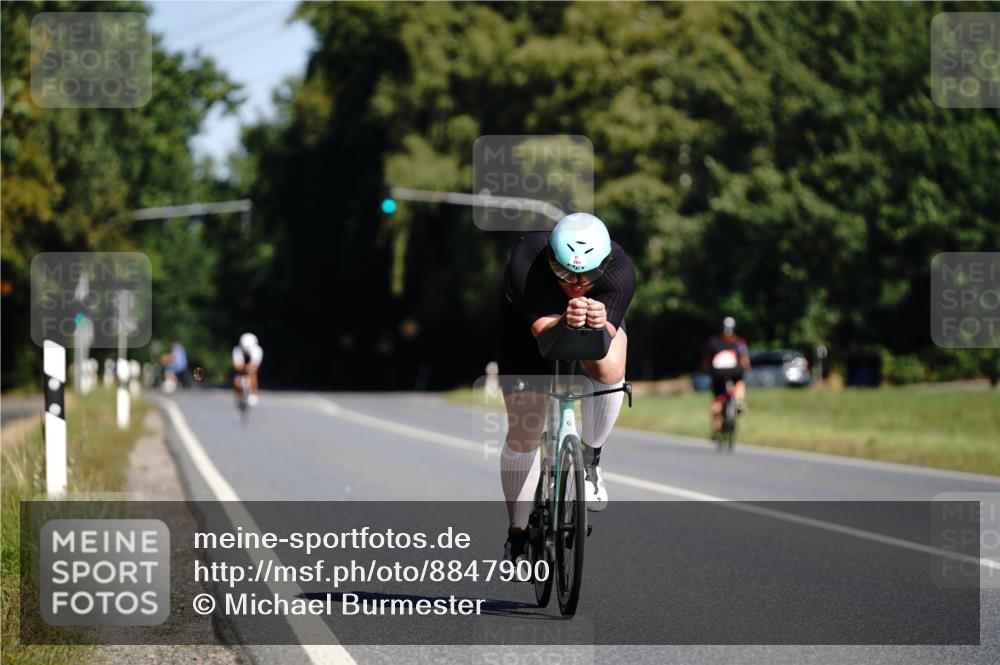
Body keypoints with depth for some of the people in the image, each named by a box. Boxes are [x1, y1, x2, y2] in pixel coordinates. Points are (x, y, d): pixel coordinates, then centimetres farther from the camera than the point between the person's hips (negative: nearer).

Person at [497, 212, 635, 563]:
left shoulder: (620, 270, -36)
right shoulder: (526, 261, -39)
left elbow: (603, 346, -41)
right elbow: (543, 331, -45)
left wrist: (599, 325, -64)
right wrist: (565, 322, -66)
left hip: (601, 316, 1)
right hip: (530, 317, -1)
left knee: (609, 371, -32)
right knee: (523, 432, -5)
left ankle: (590, 458, -4)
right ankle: (518, 534, 13)